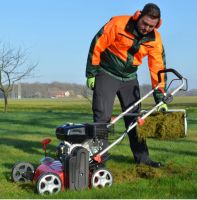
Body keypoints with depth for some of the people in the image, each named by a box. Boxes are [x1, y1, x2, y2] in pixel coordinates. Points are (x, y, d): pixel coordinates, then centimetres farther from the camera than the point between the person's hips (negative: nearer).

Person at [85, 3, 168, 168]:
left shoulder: (155, 39, -9)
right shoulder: (118, 24, -22)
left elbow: (158, 68, -7)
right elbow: (97, 45, -15)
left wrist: (160, 98, -9)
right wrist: (91, 73, -12)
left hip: (129, 78, 4)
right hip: (107, 74, -4)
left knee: (134, 116, 8)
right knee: (102, 116, -10)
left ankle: (141, 156, 17)